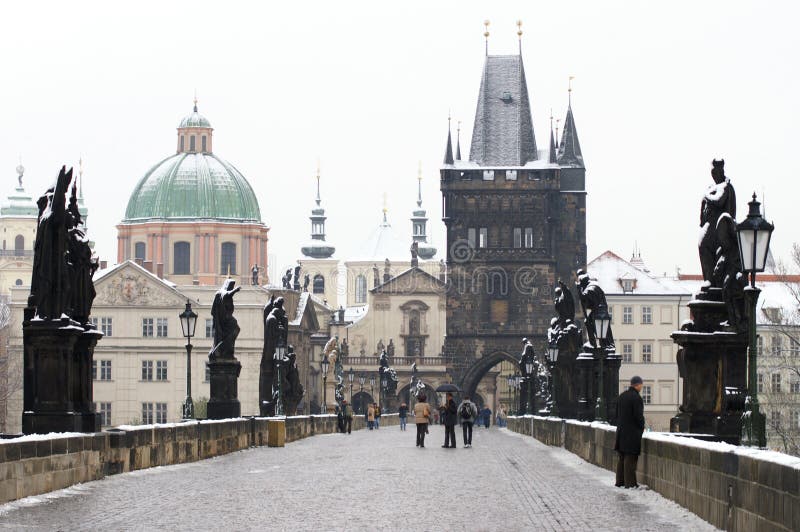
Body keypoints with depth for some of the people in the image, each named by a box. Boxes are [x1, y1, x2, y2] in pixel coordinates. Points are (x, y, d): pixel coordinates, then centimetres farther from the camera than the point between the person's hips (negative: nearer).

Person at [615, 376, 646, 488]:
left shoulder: (622, 396, 9)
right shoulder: (636, 398, -16)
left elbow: (617, 413, 14)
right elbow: (639, 416, -17)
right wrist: (642, 427, 0)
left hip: (621, 431, 8)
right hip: (633, 432, -8)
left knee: (621, 457, 13)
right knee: (630, 458, -5)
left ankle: (620, 481, 17)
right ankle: (630, 483, -5)